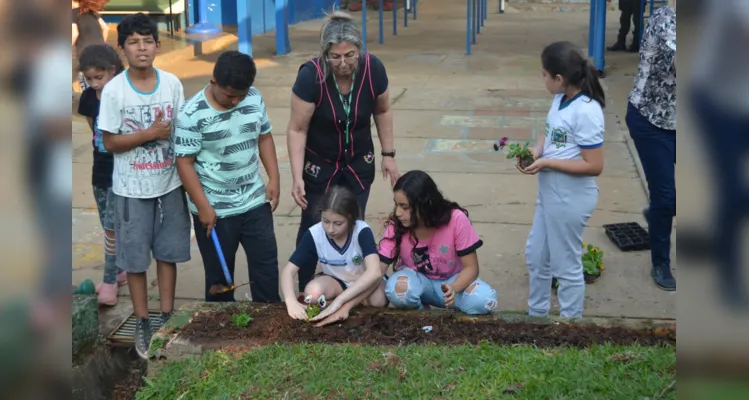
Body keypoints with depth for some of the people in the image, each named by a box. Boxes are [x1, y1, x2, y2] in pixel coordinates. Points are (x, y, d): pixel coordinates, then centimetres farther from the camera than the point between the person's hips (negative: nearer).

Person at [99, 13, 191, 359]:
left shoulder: (172, 83, -4)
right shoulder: (114, 90, -13)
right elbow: (110, 143, -11)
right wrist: (150, 133, -22)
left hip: (169, 183, 3)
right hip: (132, 188, -3)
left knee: (169, 252, 12)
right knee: (135, 257, 8)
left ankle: (167, 317, 27)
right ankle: (142, 323, 23)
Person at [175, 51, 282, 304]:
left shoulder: (255, 98, -3)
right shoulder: (192, 114, -18)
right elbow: (185, 163, -16)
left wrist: (274, 179, 2)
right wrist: (203, 206, -18)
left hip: (255, 201, 5)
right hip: (215, 209, -4)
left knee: (266, 264, 12)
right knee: (219, 274, 10)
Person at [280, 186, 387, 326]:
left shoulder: (362, 231, -29)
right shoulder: (314, 234, -22)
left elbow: (375, 271, -43)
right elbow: (288, 270, -20)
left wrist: (339, 301, -50)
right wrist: (291, 301, -41)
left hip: (365, 283, -2)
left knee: (378, 300, -36)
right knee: (313, 293, -32)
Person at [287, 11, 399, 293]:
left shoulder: (373, 69, -19)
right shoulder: (311, 76, -27)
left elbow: (382, 112, 1)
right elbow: (297, 130, -20)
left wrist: (388, 154, 2)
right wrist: (298, 178, -24)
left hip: (359, 164, 2)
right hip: (319, 165, -2)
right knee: (313, 228, 6)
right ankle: (305, 293, 22)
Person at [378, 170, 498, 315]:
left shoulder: (456, 220, -25)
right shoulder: (396, 226, -20)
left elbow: (471, 267, -19)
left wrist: (453, 288, -39)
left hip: (452, 281, -1)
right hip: (417, 280, 1)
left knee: (484, 300, -32)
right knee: (397, 289, -35)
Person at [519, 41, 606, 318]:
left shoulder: (586, 112, -25)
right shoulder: (561, 98, 0)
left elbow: (594, 166, -24)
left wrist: (546, 163, -22)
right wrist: (537, 149, -6)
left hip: (571, 198, -9)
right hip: (549, 192, 9)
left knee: (566, 265, 7)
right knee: (536, 255, 22)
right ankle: (536, 313, 42)